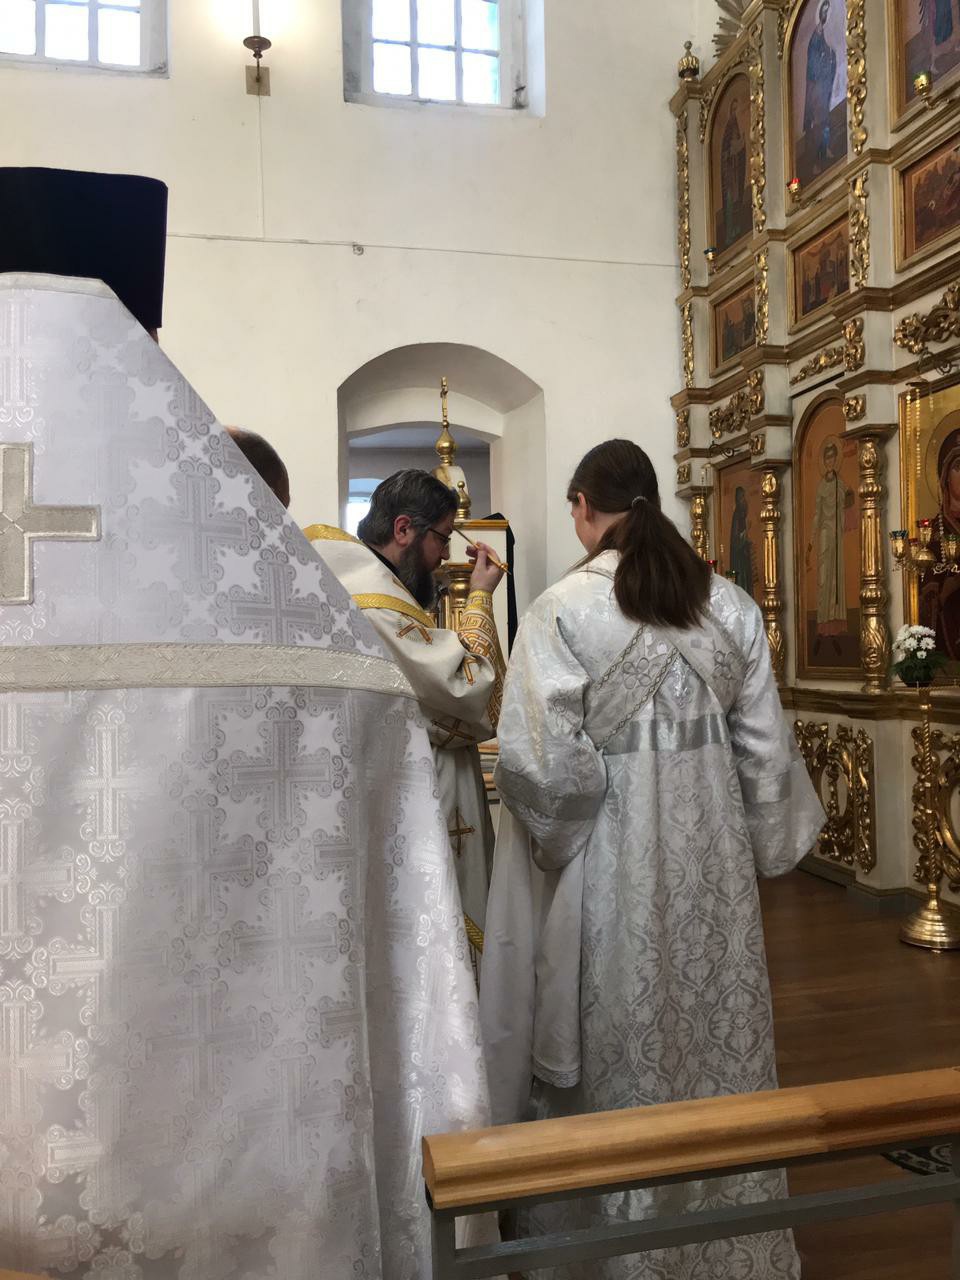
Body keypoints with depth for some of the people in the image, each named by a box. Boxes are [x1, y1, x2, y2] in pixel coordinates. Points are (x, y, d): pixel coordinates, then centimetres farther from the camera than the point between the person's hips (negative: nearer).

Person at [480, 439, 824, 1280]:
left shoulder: (563, 609, -15)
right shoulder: (731, 605, -1)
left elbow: (539, 759, -21)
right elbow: (766, 748, 3)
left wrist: (554, 833, -2)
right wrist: (761, 847, 15)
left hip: (609, 868, -4)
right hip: (712, 864, 4)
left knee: (617, 1055, 12)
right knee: (715, 1040, 18)